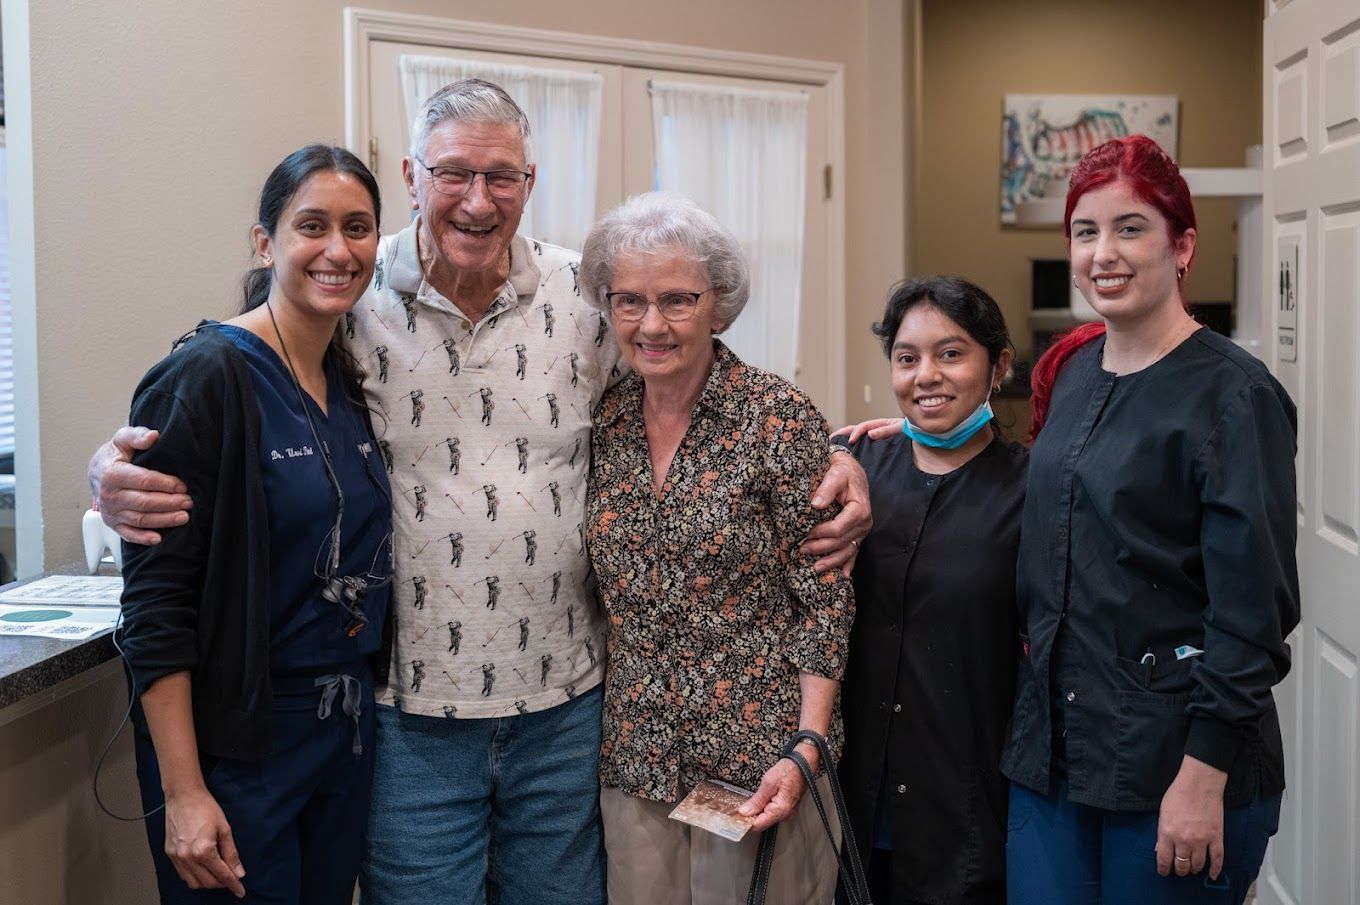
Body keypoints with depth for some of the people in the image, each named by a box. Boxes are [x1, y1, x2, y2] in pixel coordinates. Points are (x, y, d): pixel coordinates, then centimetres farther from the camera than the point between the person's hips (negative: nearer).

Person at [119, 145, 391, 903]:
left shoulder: (354, 381, 6)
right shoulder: (206, 378, -15)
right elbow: (155, 600, -17)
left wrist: (362, 708, 8)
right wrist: (182, 792, -19)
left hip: (349, 728, 7)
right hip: (233, 745, -6)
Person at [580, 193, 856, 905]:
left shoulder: (779, 417, -11)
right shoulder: (604, 421, 2)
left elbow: (825, 602, -9)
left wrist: (805, 751, -15)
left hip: (758, 751, -4)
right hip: (633, 751, 4)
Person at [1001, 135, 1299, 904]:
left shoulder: (1233, 395, -12)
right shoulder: (1072, 371, 8)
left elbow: (1253, 609, -15)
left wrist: (1205, 777, -18)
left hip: (1174, 758, -6)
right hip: (1052, 743, 6)